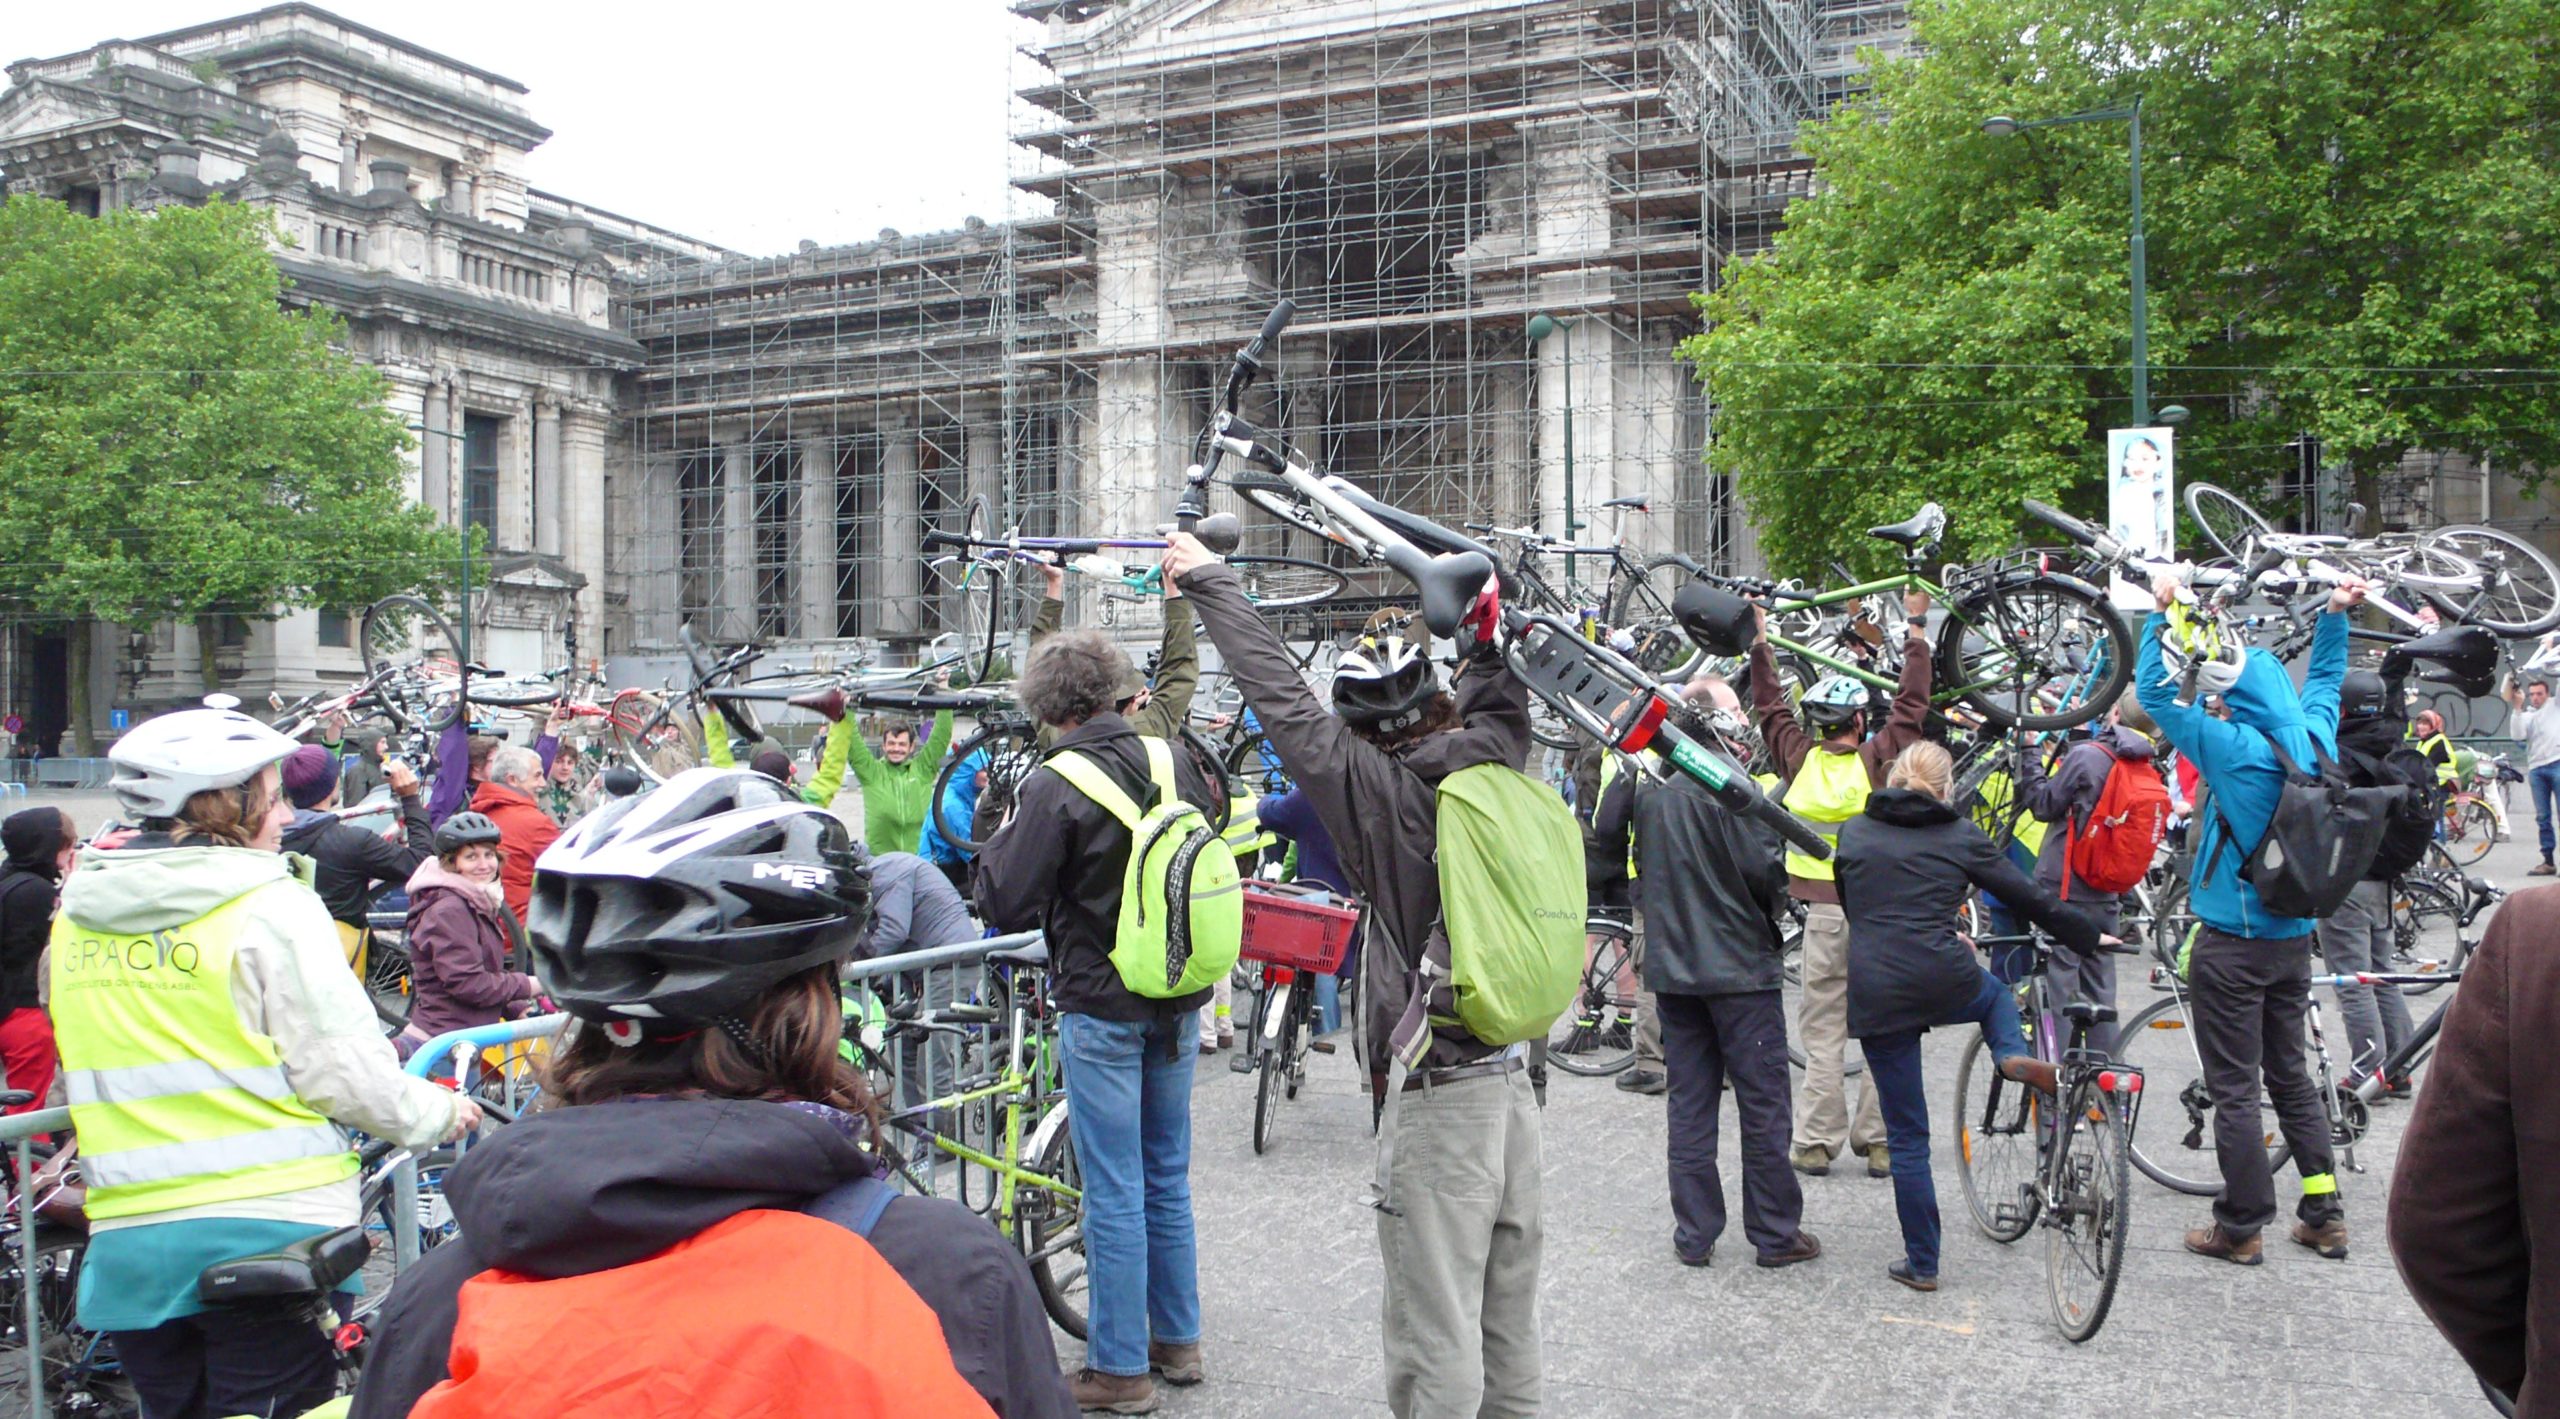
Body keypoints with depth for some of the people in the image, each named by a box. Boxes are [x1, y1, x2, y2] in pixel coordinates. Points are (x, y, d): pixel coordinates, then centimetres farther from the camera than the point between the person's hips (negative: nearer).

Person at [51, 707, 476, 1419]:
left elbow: (84, 1074, 17)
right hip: (266, 1228, -6)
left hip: (127, 1237, 6)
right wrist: (440, 1112, 2)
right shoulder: (272, 905, -12)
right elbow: (343, 1072, -14)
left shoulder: (78, 912, 7)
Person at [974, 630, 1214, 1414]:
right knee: (1168, 1174, 18)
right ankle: (1178, 1340, 29)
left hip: (1102, 1007, -6)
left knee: (1114, 1190, 2)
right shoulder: (1174, 760, 0)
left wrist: (989, 826, 0)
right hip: (1179, 1000, 6)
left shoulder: (1055, 784, -17)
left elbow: (1008, 905, -13)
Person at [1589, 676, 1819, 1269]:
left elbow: (1605, 844, 8)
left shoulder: (1643, 782, 1)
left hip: (1671, 969, 5)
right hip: (1740, 968, -5)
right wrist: (1773, 911, 3)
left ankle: (1694, 1235, 15)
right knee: (1763, 1104, 6)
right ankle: (1775, 1233, 14)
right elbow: (1765, 870, -17)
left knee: (1689, 1103, 11)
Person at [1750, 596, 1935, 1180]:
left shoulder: (1799, 756, -1)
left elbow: (1770, 706, 13)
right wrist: (1917, 629, 9)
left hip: (1824, 911, 1)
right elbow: (1911, 704, 3)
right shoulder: (1877, 759, -6)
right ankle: (1877, 1141, 10)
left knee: (1822, 1032, 5)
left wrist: (1760, 640, 22)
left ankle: (1816, 1142, 5)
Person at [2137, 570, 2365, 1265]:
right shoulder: (2315, 739, 1)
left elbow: (2156, 692, -12)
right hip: (2295, 938, 7)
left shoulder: (2234, 748, -18)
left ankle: (2242, 1227, 7)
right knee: (2291, 1075, 18)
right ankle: (2324, 1215, 22)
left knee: (2234, 1088, 0)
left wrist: (2162, 613, -6)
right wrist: (2336, 617, 29)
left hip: (2232, 942, -7)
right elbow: (2323, 682, 22)